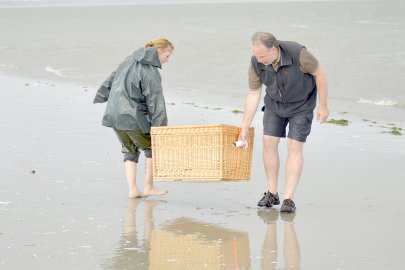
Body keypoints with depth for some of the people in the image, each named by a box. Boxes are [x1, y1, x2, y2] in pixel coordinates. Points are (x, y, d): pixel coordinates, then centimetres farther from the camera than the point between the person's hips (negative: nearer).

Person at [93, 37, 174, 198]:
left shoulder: (130, 60, 10)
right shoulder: (151, 72, -14)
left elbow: (111, 79, 20)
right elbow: (155, 101, -17)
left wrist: (101, 97, 35)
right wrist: (161, 127, -15)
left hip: (114, 115, 8)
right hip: (133, 118, -8)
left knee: (130, 151, 17)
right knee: (152, 148, 10)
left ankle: (132, 189, 11)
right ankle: (148, 187, 15)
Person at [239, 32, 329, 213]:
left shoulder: (298, 53, -36)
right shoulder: (256, 63, -23)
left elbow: (319, 73, -20)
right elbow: (253, 94, -12)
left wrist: (323, 105, -12)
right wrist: (244, 128, -10)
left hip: (301, 104, -4)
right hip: (274, 102, 4)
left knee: (294, 147, -10)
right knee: (269, 142, -3)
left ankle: (288, 199, -10)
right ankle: (272, 194, 9)